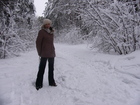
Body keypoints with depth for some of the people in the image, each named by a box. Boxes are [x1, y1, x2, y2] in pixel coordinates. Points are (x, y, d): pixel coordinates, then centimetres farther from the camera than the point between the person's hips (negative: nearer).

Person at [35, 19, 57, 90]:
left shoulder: (51, 32, 11)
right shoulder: (41, 32, -7)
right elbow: (38, 42, -7)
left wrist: (53, 50, 11)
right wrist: (40, 53, -6)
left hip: (52, 53, 6)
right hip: (44, 54, -6)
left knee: (51, 68, 13)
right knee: (42, 69, 1)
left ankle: (51, 82, 27)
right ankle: (38, 84, 14)